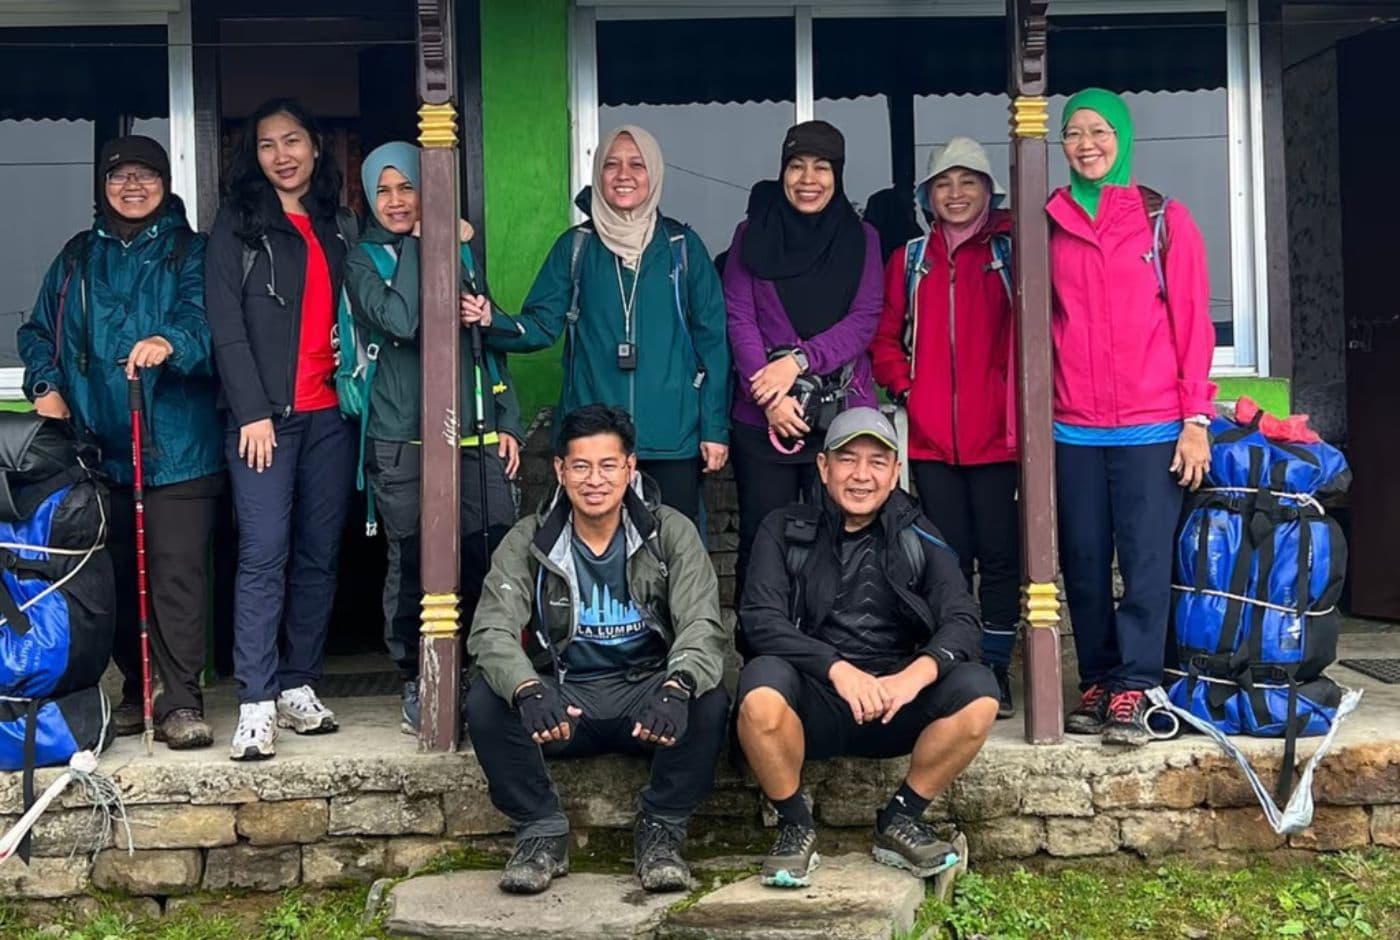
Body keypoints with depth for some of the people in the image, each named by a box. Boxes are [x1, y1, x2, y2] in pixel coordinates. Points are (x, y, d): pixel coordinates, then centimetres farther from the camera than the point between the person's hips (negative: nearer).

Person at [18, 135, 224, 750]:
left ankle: (180, 703, -3)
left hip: (176, 447, -4)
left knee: (177, 572, -8)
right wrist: (45, 386, 4)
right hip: (97, 447, 4)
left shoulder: (189, 253, 5)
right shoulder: (77, 258, 18)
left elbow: (204, 322, -11)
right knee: (113, 574, 8)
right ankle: (134, 690, 21)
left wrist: (170, 343, -32)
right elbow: (39, 331, 22)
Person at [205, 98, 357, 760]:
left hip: (330, 413, 4)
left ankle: (298, 686, 15)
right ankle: (257, 703, -10)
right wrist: (252, 410, -11)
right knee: (264, 554, -11)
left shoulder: (338, 225, 17)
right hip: (265, 413, -4)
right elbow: (225, 324, -3)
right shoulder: (237, 224, 5)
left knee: (319, 554, 5)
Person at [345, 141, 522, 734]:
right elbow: (399, 320, -16)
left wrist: (508, 422, 14)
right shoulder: (364, 259, 5)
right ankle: (415, 681, 13)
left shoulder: (459, 250, 17)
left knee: (493, 554, -2)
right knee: (412, 562, -2)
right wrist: (422, 246, -6)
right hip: (402, 439, -3)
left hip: (475, 434, 3)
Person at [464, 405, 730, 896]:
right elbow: (491, 631, -14)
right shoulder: (528, 541, -3)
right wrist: (529, 689, -38)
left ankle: (661, 830, -8)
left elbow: (702, 626, -15)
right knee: (485, 702, -27)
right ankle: (541, 831, -8)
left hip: (645, 695, -1)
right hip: (562, 698, 1)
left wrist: (676, 687, -39)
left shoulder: (671, 533, -5)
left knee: (710, 703, -31)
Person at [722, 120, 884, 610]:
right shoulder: (752, 234, 7)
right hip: (763, 417, 0)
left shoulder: (861, 238, 9)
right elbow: (738, 319, 0)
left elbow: (865, 320, 0)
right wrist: (771, 396, -12)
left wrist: (799, 360, -14)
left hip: (843, 414, 1)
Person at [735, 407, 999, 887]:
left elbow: (962, 619, -4)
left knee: (977, 693, -25)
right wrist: (837, 668, -26)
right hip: (813, 701, -2)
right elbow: (760, 619, -10)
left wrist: (918, 672, -27)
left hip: (895, 703, 2)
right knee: (761, 688, -33)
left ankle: (900, 820, -3)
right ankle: (795, 826, -9)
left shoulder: (917, 537, 9)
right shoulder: (785, 531, 5)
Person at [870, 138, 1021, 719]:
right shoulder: (910, 260, 14)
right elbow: (884, 338, 15)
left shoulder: (1010, 253, 6)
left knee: (999, 553, 1)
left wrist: (1022, 397, -9)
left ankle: (996, 670, 11)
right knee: (948, 556, 7)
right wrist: (904, 386, 0)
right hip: (931, 435, 2)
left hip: (995, 431, -2)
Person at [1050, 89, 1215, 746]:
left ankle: (1132, 689, 5)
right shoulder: (1047, 226, 9)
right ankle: (1098, 680, 17)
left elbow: (1193, 323, 1)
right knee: (1084, 564, 6)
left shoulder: (1165, 219, 4)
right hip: (1071, 431, 2)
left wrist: (1196, 419, -5)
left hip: (1152, 427, -2)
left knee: (1146, 561, -3)